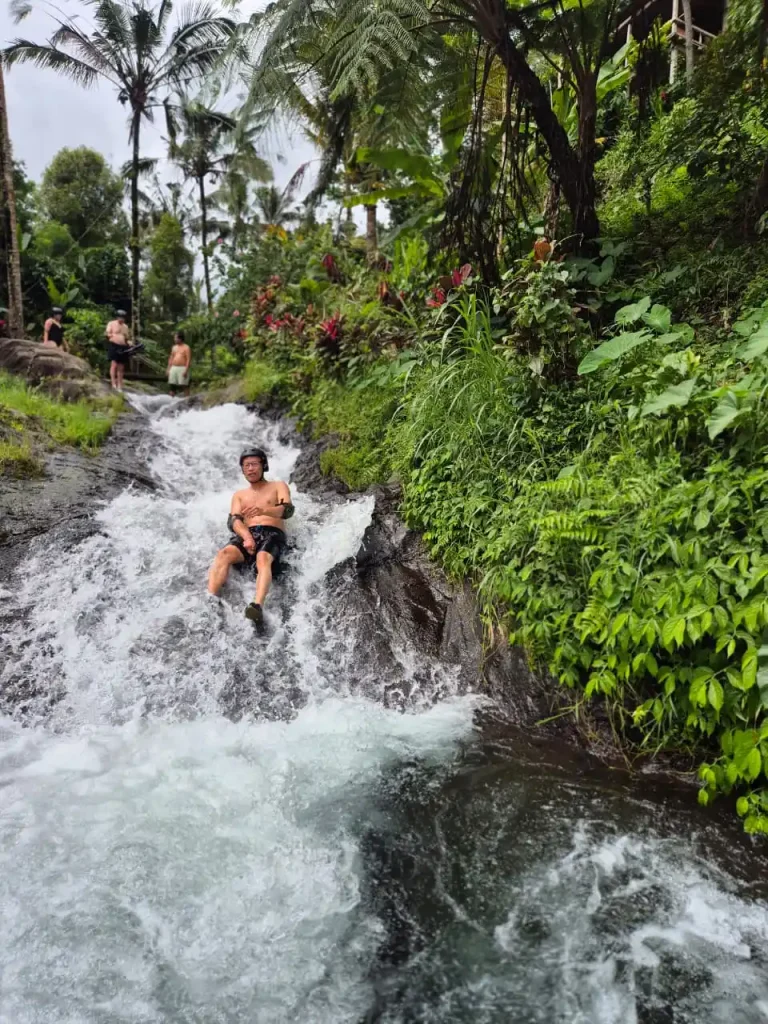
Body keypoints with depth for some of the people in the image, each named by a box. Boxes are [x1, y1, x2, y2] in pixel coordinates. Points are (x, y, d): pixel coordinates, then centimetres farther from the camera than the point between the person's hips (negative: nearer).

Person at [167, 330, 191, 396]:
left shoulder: (186, 347, -3)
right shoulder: (174, 347, 17)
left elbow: (188, 359, -10)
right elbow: (171, 358, 19)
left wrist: (186, 370, -19)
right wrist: (169, 369, 11)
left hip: (182, 369, -7)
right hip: (173, 368, 7)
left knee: (185, 385, -7)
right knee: (172, 385, 5)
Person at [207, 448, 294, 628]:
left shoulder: (278, 486, 19)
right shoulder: (239, 495, 28)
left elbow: (288, 510, -1)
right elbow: (233, 520, 9)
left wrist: (263, 510, -24)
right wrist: (246, 536, -16)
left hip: (272, 534, -3)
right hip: (246, 535, 3)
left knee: (262, 559, -38)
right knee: (224, 554, -32)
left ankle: (258, 607, -62)